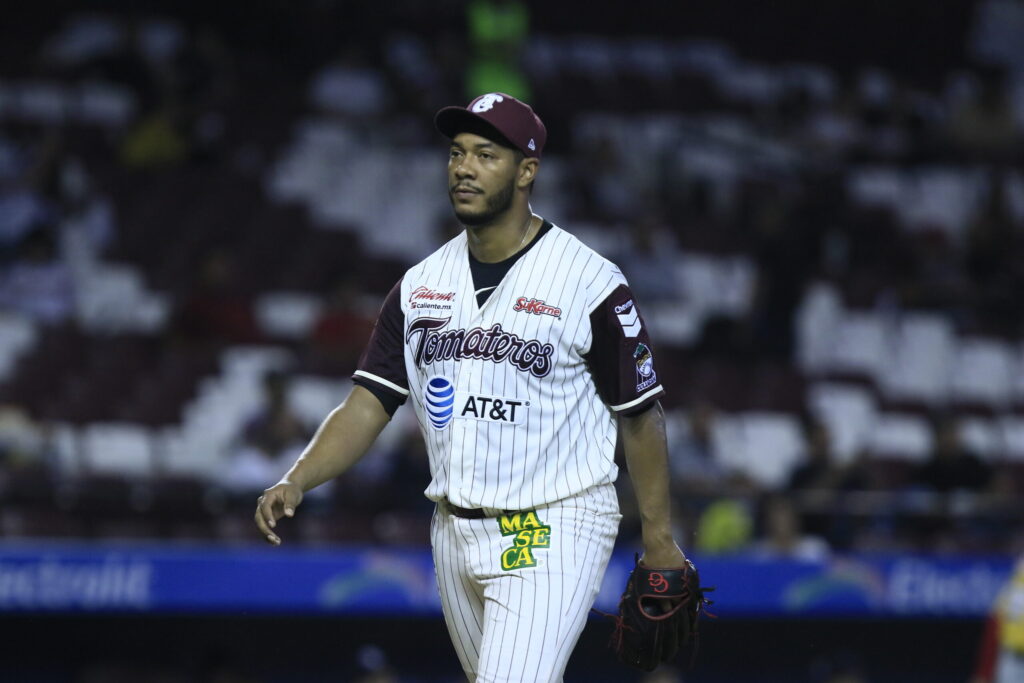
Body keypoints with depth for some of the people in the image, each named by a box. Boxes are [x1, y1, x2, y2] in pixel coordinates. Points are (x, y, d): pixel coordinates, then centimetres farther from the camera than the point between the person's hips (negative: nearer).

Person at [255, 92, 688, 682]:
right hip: (456, 533, 6)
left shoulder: (591, 282, -9)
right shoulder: (422, 284, 7)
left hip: (552, 535, -6)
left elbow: (641, 413, -3)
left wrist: (659, 538, -2)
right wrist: (296, 483, -14)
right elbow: (368, 404, 3)